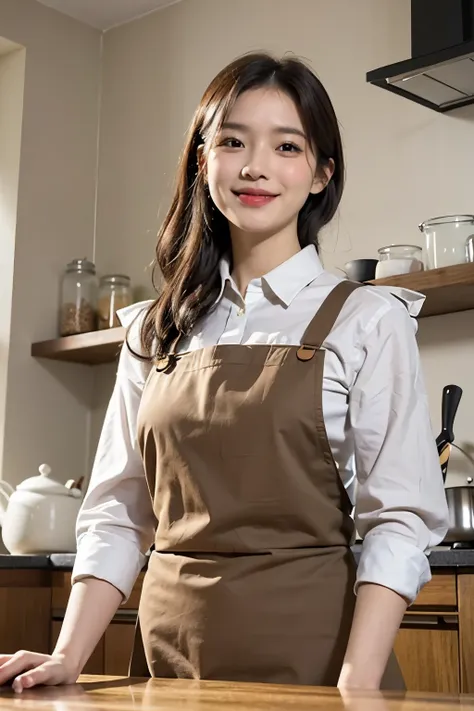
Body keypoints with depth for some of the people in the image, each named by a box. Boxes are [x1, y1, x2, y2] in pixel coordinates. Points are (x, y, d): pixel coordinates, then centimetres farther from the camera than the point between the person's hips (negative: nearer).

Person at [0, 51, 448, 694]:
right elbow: (118, 513, 5)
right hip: (169, 655, 3)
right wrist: (68, 657, -5)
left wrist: (357, 687, -19)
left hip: (307, 649, -3)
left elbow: (399, 520, -9)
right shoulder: (155, 330, 6)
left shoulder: (366, 321, -4)